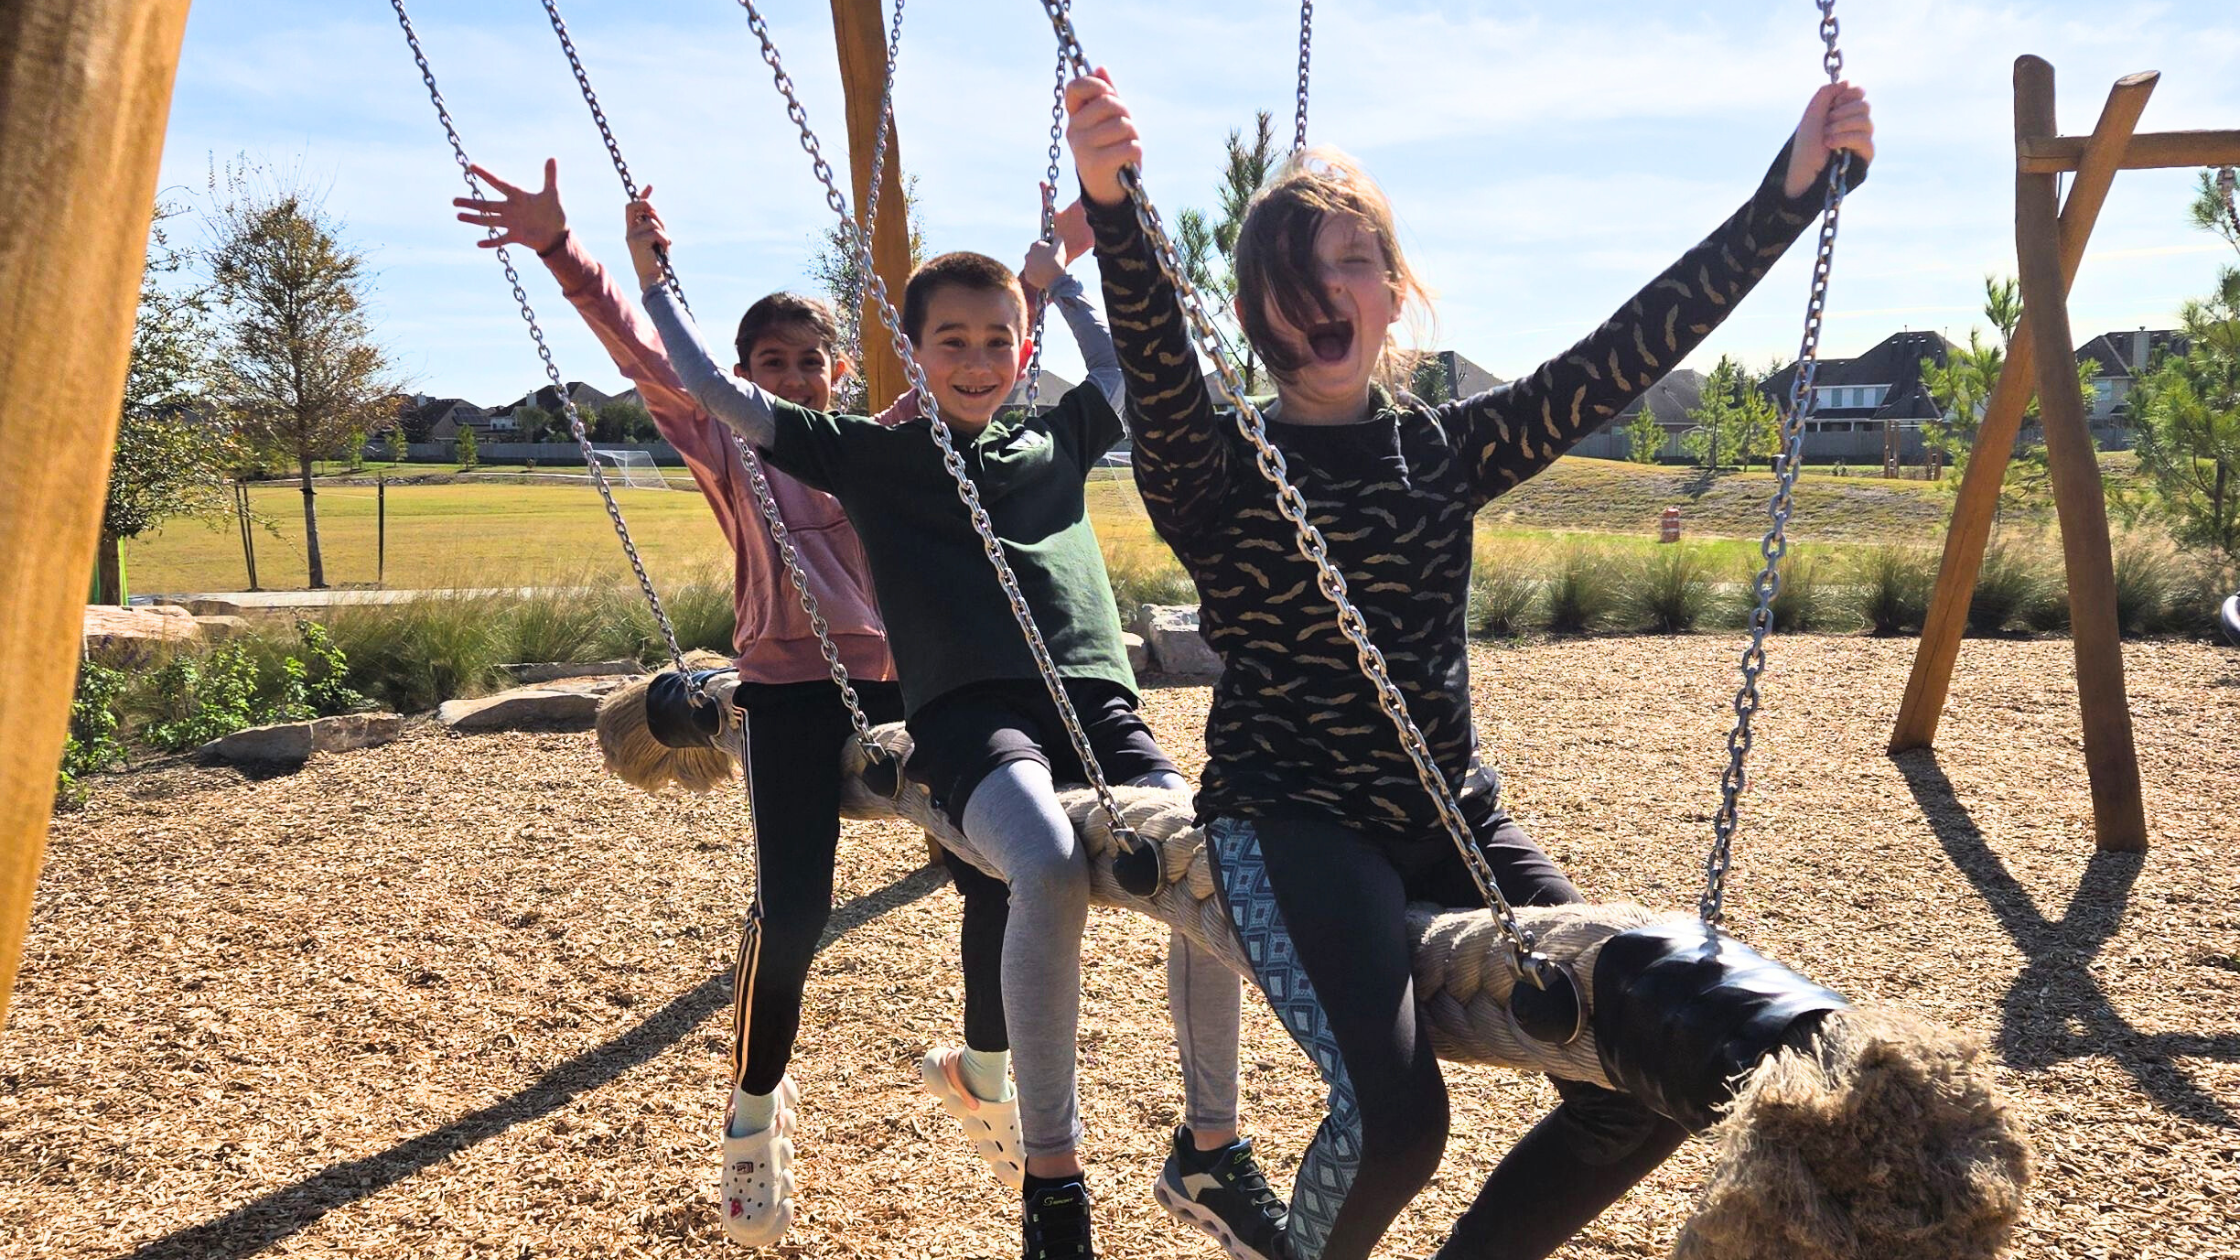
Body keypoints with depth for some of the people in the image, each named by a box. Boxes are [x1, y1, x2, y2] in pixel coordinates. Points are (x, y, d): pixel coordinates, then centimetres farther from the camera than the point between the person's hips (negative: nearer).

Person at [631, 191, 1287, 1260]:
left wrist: (1059, 277, 42)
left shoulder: (1054, 440, 24)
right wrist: (654, 281, 18)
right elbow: (719, 395, 15)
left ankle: (1211, 1149, -2)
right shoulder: (870, 452, 15)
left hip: (1096, 701, 4)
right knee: (1050, 867, -36)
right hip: (967, 712, -4)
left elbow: (1128, 372, 43)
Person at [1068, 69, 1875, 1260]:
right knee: (1391, 1114, -27)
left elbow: (1630, 349, 1)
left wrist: (1792, 189, -7)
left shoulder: (1449, 447, 7)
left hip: (1452, 817, 5)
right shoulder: (1216, 471, -6)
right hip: (1288, 820, -5)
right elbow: (1158, 373, -27)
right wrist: (1111, 207, -47)